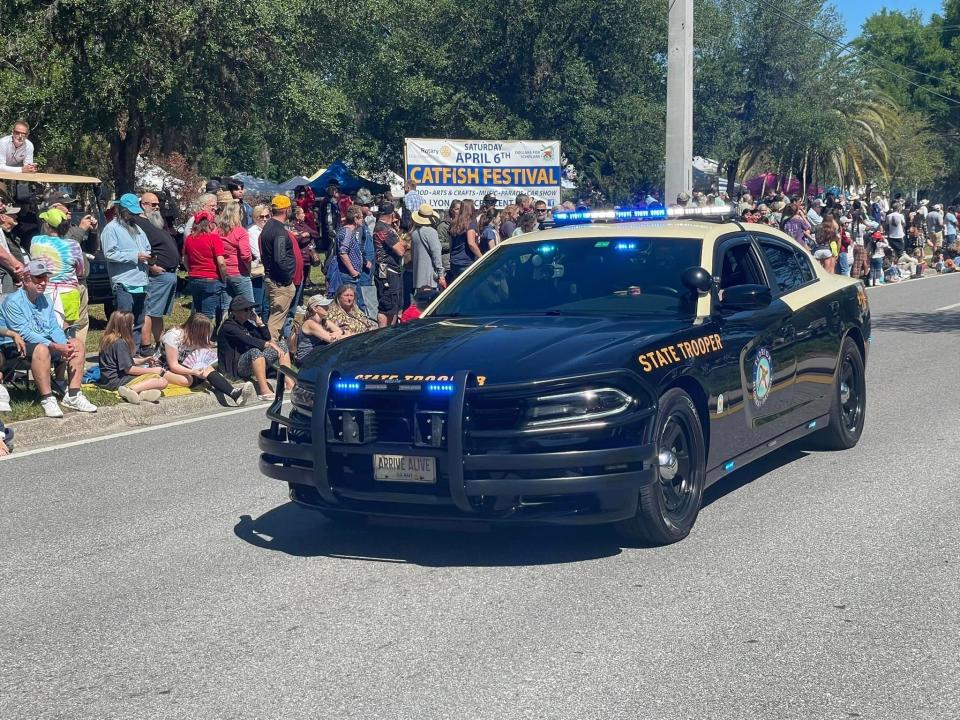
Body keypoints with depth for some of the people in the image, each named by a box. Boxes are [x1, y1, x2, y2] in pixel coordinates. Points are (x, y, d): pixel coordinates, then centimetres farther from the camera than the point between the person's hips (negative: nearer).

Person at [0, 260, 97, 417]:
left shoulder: (45, 301, 12)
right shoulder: (13, 302, -14)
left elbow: (54, 328, 6)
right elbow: (24, 333, -23)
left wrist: (65, 345, -17)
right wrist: (55, 347, -29)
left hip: (44, 342, 8)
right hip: (16, 346, -8)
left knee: (76, 344, -5)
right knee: (41, 349, -38)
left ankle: (73, 396, -9)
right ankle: (47, 400, -34)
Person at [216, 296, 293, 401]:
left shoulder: (247, 324, 14)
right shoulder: (228, 327, -11)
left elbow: (267, 338, 11)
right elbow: (248, 340, -24)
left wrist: (258, 321, 0)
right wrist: (270, 344, -25)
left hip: (255, 363, 9)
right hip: (237, 367, -9)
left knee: (282, 345, 1)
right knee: (255, 351, -38)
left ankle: (290, 384, -11)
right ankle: (264, 391, -43)